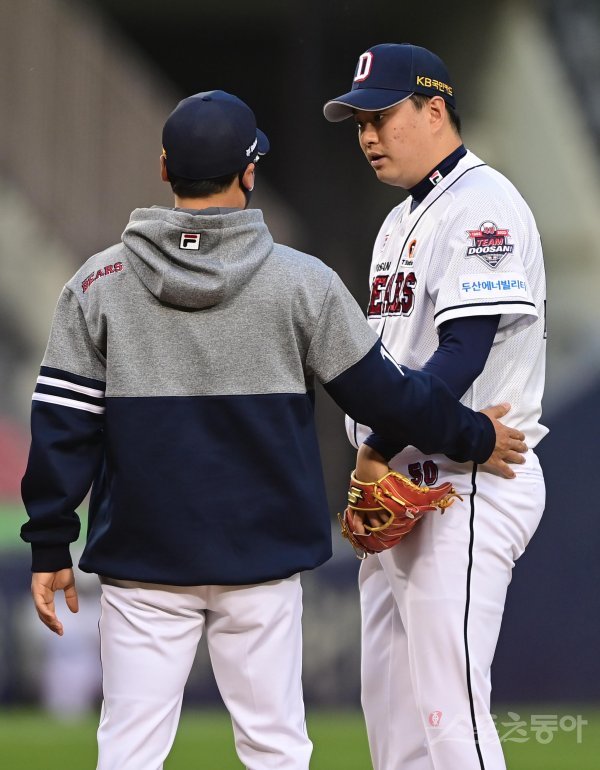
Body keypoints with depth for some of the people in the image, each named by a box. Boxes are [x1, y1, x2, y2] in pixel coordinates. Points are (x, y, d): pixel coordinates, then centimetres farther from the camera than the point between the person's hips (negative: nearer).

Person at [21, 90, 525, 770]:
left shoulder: (98, 282, -2)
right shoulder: (302, 282, -4)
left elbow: (62, 424, -1)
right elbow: (380, 390, 1)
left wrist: (50, 547, 5)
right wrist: (474, 437, 17)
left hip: (141, 564, 0)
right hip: (261, 560, 0)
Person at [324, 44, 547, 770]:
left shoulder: (482, 206, -11)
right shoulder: (401, 222, 20)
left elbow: (463, 353, -20)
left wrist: (377, 451, -15)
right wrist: (368, 464, 3)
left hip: (465, 487, -10)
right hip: (395, 492, 10)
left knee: (446, 711, -15)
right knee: (389, 709, 10)